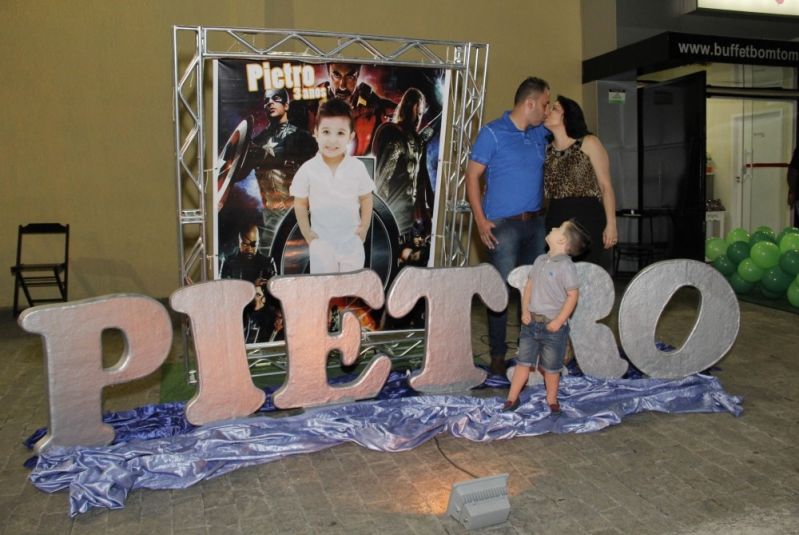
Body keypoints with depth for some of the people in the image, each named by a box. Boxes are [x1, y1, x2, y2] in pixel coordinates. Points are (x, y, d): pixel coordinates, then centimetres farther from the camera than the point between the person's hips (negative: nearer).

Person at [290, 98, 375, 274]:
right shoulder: (307, 170, -14)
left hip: (352, 240, 1)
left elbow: (366, 200, 0)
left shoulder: (358, 167, -12)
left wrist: (364, 229, -2)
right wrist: (307, 234, -4)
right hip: (322, 242, -1)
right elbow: (300, 204, -4)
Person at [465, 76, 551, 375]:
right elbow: (472, 176, -7)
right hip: (503, 226, -6)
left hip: (535, 223, 6)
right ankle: (497, 356, 7)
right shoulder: (492, 134, -5)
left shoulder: (540, 134, 12)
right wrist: (481, 221, -13)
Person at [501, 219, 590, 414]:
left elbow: (573, 295, -15)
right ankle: (512, 398, 20)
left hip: (553, 326, -5)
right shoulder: (540, 260, 6)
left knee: (550, 367, 9)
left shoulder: (566, 266, -15)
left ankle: (552, 400, 29)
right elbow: (529, 286, 11)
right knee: (523, 362, 11)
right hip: (531, 323, 6)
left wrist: (558, 321, -16)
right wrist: (525, 311, 0)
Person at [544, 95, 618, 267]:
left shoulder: (588, 143, -1)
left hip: (587, 218, -4)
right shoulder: (546, 150, 12)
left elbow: (606, 186, -4)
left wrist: (611, 224, -10)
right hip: (556, 220, 4)